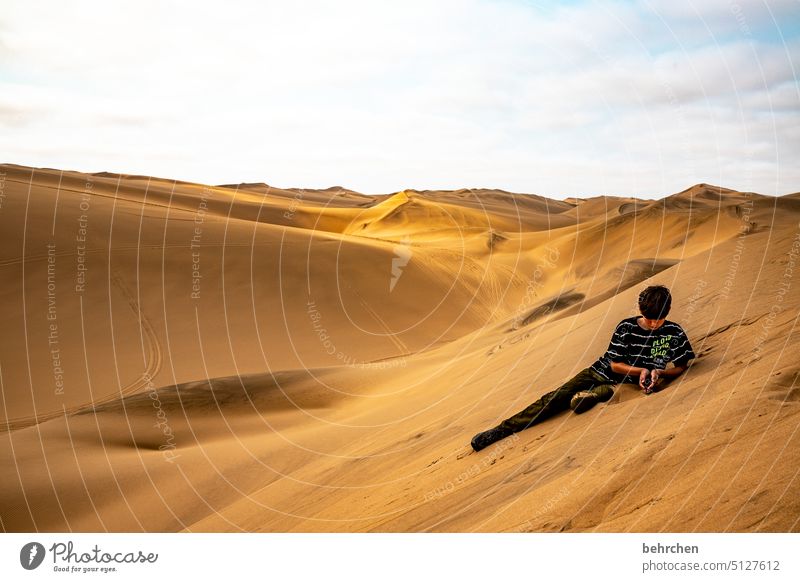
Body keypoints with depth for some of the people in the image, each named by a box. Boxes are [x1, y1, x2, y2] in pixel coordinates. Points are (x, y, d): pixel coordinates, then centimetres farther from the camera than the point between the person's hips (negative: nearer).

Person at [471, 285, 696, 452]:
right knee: (556, 397, -17)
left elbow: (681, 367, 1)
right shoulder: (626, 327, -5)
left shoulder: (675, 333, -4)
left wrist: (658, 372, -17)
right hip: (601, 372, 1)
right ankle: (504, 428, -21)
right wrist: (641, 370, -18)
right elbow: (614, 364, -3)